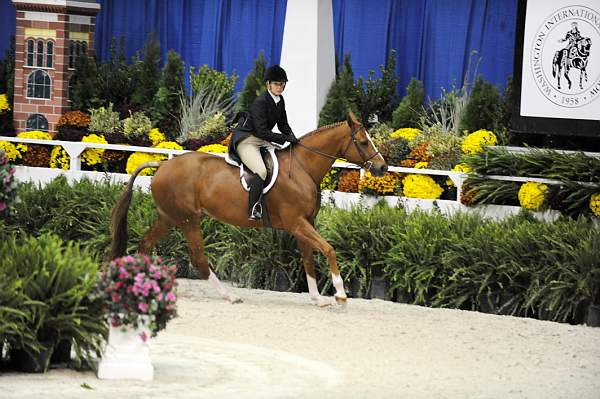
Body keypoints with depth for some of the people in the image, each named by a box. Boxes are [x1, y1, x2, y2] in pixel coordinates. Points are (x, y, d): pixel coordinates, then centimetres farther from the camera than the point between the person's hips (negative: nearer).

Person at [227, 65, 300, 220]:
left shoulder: (280, 101, 7)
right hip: (246, 140, -10)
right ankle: (253, 212, -21)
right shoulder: (260, 102, -20)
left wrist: (292, 138, -2)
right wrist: (285, 139, -24)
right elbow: (262, 131, -24)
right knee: (261, 171, -29)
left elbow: (283, 124, 17)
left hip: (262, 140, 10)